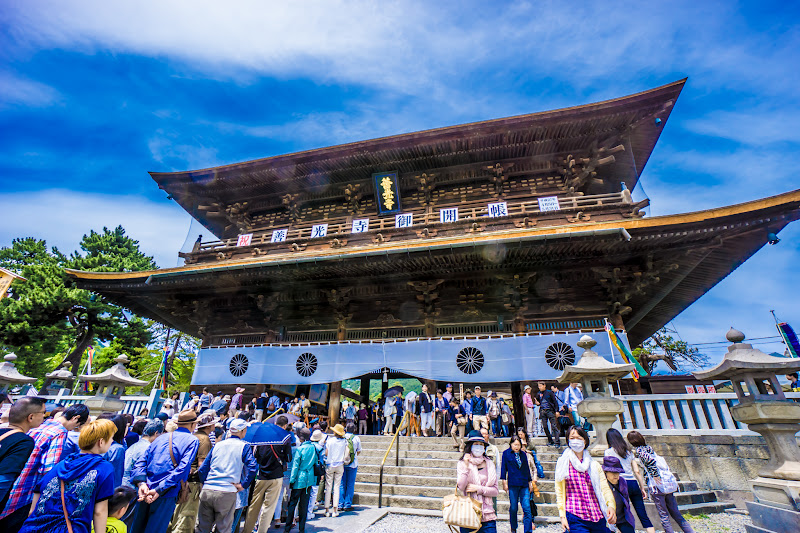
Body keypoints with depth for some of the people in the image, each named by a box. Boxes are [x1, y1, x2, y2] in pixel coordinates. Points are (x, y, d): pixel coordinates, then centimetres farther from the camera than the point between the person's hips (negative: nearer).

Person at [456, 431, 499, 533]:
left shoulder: (489, 464, 6)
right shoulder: (462, 464, -1)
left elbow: (495, 491, 4)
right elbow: (461, 487, -12)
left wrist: (478, 488, -8)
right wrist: (466, 466, -18)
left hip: (487, 515, 2)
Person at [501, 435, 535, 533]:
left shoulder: (523, 454, 10)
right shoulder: (506, 453, -1)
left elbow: (527, 469, 18)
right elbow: (503, 467, -1)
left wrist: (530, 482, 17)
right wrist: (504, 482, -5)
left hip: (524, 484, 3)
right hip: (513, 484, -3)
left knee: (527, 508, -4)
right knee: (513, 508, 6)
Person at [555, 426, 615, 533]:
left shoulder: (595, 465, 10)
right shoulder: (563, 464, 2)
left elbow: (605, 488, 2)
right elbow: (559, 492, 3)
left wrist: (611, 505, -16)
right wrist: (562, 515, -5)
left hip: (598, 517, 3)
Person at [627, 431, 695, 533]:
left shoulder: (638, 451, -11)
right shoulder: (648, 448, 12)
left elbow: (650, 460, -24)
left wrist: (655, 476, -14)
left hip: (657, 486, -8)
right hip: (668, 482, 8)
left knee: (664, 516, 3)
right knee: (676, 513, 16)